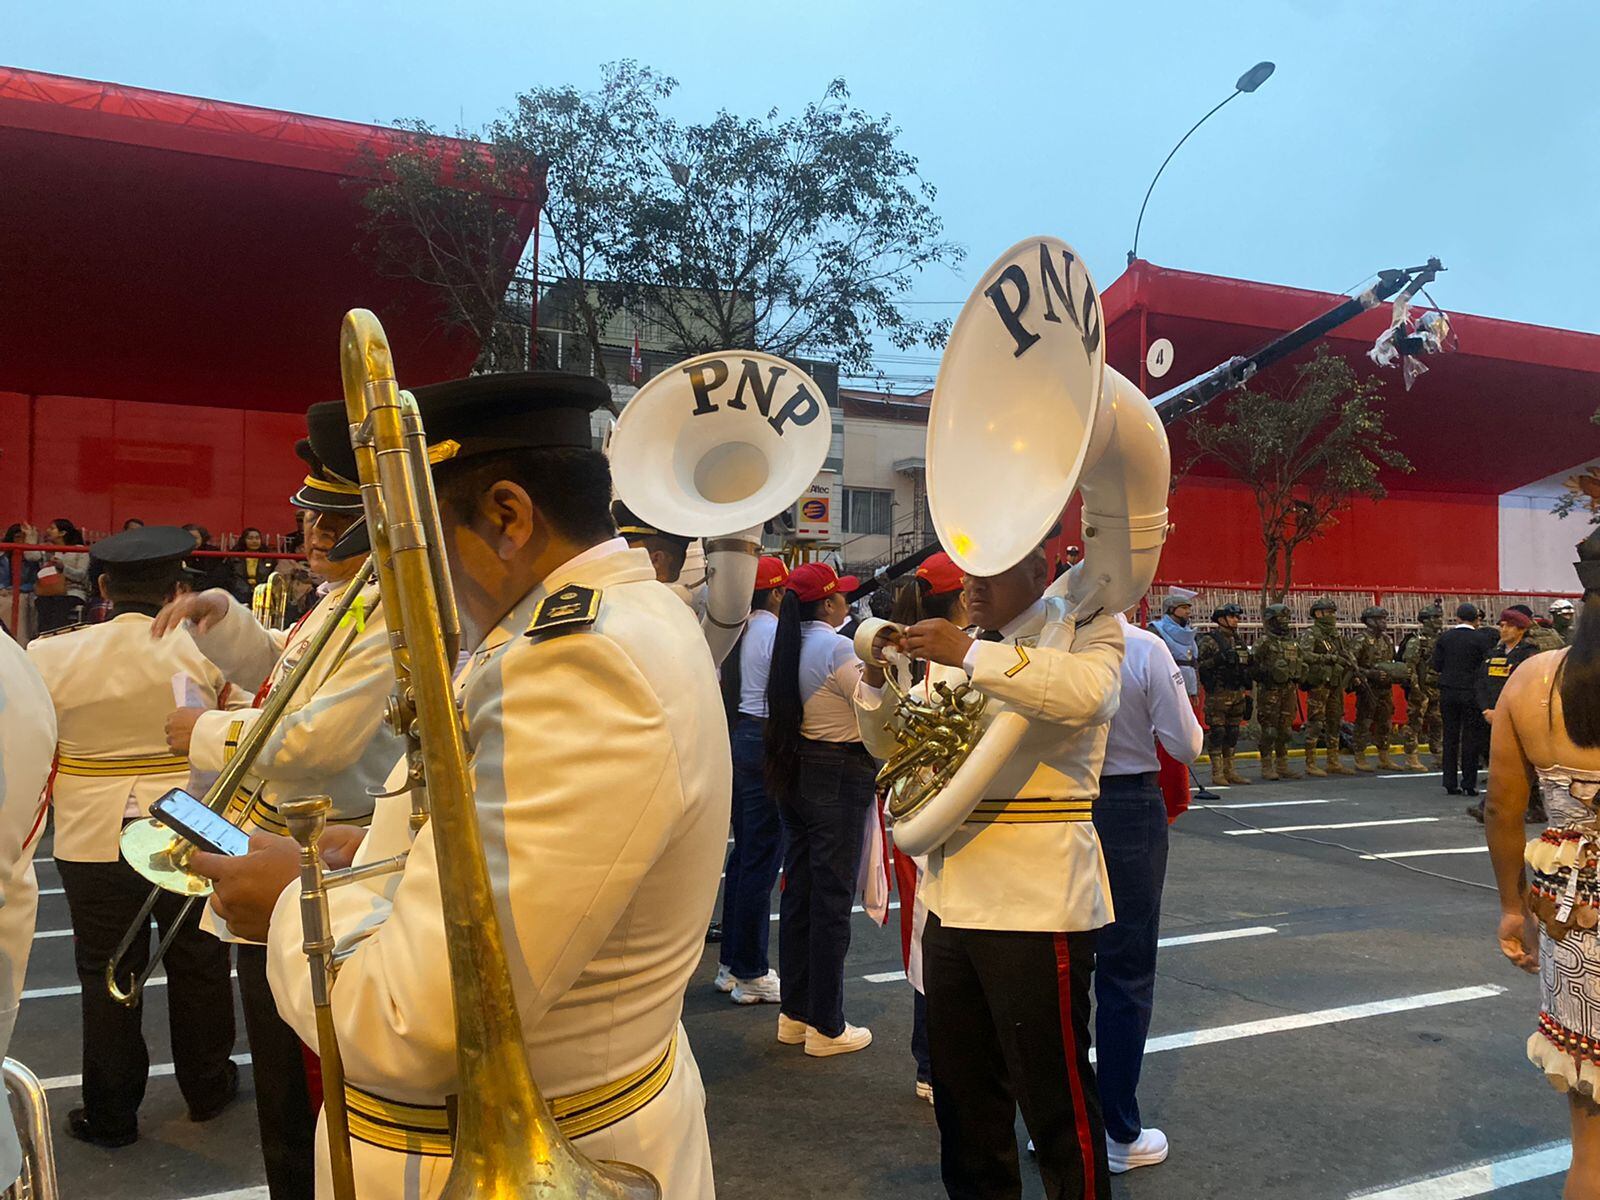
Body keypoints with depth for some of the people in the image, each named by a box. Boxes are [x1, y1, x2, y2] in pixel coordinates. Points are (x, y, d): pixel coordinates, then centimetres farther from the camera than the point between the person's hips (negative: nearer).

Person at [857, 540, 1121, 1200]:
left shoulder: (1082, 627, -3)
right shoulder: (956, 654, 15)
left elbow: (1088, 691, -27)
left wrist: (968, 655, -29)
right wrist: (878, 677, 1)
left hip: (1036, 901, -7)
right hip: (951, 897, 7)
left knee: (1055, 1092, 4)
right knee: (961, 1086, 19)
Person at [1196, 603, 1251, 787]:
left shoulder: (1239, 641, 17)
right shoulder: (1209, 640, -6)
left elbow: (1246, 669, 22)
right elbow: (1199, 665, -13)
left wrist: (1247, 694, 18)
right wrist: (1218, 659, -24)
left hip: (1237, 694, 7)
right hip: (1218, 694, -7)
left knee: (1232, 733, 10)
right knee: (1216, 732, -4)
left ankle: (1230, 771, 17)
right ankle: (1217, 773, 0)